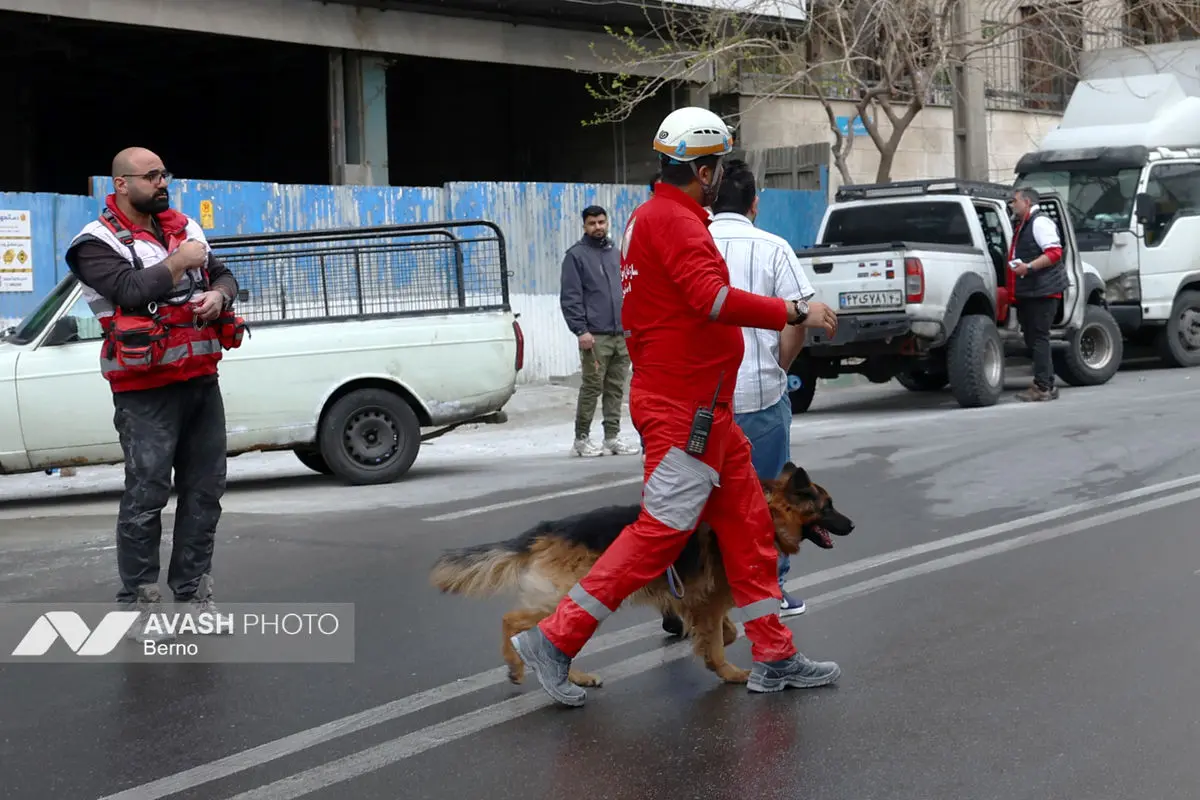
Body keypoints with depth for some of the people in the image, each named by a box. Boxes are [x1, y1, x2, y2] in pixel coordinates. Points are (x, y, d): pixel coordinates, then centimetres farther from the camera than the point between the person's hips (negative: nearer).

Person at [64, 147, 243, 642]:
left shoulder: (185, 229, 16)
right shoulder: (98, 242, -6)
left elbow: (224, 275, 18)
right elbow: (131, 290, -21)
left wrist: (218, 294, -4)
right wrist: (178, 263, -10)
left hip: (201, 380, 7)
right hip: (146, 390, -7)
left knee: (205, 489, 10)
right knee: (146, 495, -7)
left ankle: (193, 592, 20)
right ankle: (139, 605, 0)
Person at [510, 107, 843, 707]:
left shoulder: (653, 217, 18)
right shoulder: (673, 220, -15)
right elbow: (713, 298, -30)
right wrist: (790, 313, -26)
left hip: (701, 409, 11)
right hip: (684, 410, -11)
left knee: (747, 522, 12)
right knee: (660, 531, -8)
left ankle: (774, 658, 17)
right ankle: (554, 640, -2)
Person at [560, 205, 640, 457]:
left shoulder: (616, 254, 18)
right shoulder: (576, 255, -1)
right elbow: (570, 297, -6)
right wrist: (581, 330, -15)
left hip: (622, 335, 6)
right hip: (595, 336, -6)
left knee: (616, 389, 7)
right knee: (592, 388, -5)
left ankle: (612, 437, 13)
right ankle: (582, 438, 4)